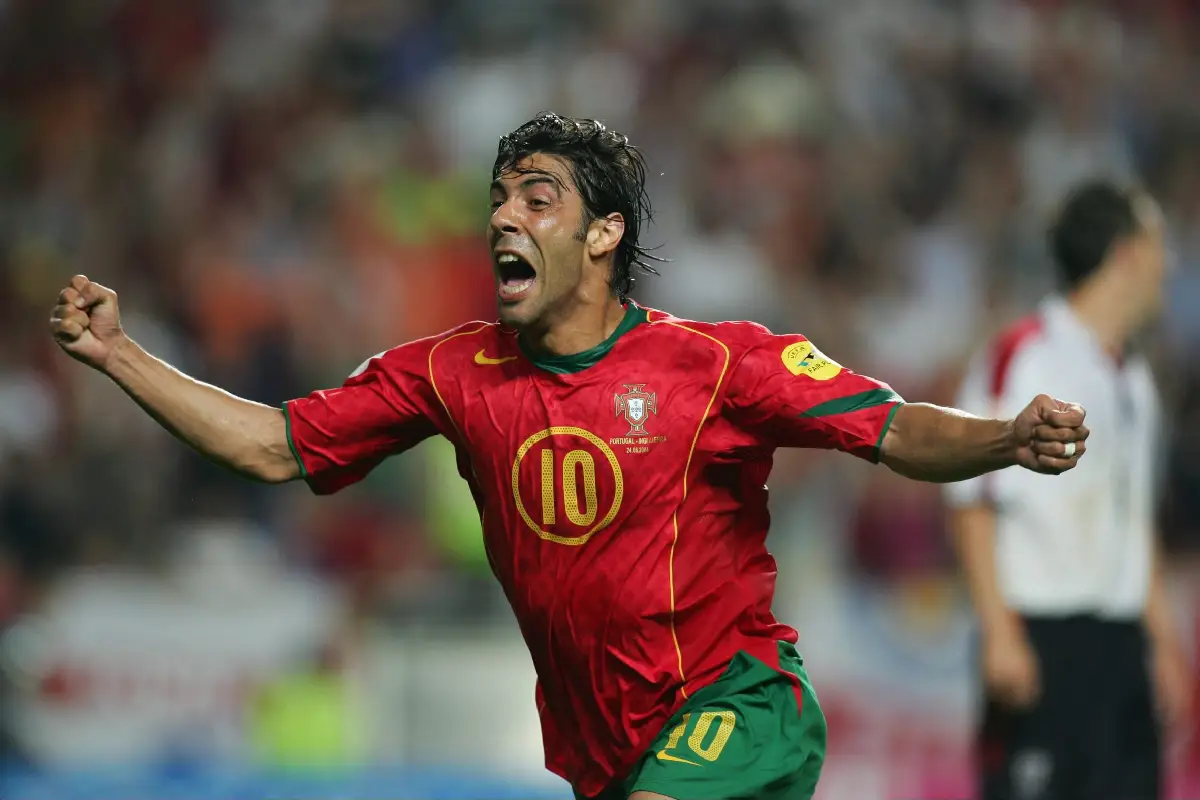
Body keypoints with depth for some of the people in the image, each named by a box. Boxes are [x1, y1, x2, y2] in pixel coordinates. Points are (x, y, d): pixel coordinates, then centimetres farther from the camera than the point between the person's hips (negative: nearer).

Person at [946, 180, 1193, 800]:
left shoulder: (1134, 378, 16)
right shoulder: (1020, 356, -8)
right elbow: (972, 504, -10)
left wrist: (1161, 636, 21)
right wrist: (1000, 632, -16)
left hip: (1121, 636, 8)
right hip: (1041, 636, -8)